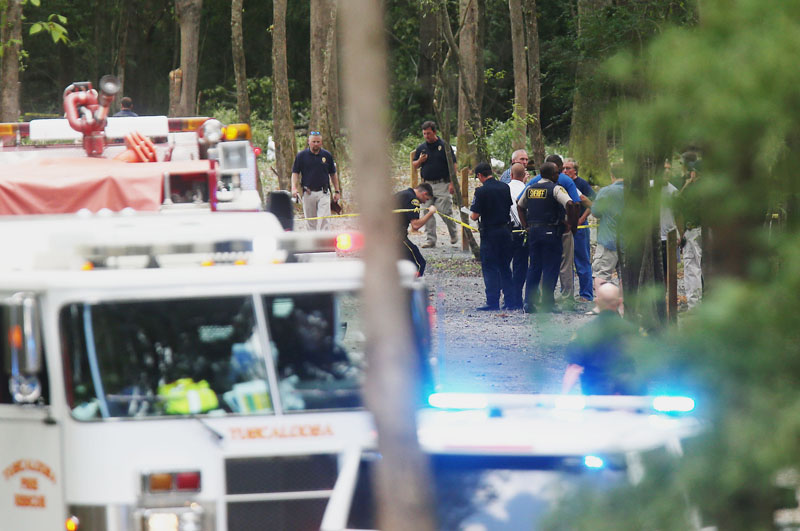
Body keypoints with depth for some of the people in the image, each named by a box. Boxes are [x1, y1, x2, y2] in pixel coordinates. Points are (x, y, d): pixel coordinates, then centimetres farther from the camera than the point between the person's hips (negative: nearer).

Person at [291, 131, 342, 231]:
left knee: (323, 220, -12)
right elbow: (295, 173, 4)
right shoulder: (301, 156, 2)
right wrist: (294, 188, -12)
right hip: (308, 193, 0)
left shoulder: (327, 155, 6)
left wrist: (337, 191, 10)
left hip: (323, 193, 0)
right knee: (311, 222, 8)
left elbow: (333, 174, 13)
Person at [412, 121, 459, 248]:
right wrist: (419, 161, -7)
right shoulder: (421, 148, 10)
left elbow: (453, 165, -3)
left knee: (445, 211, -6)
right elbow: (414, 165, 16)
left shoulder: (444, 146, -2)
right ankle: (430, 239, 7)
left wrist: (452, 183, -10)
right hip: (427, 184, 4)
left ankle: (453, 233, 18)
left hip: (442, 185, -4)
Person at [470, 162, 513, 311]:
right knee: (504, 266, 14)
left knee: (489, 268, 0)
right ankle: (510, 300, 14)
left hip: (489, 233, -6)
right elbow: (511, 207, 13)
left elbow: (475, 216, -13)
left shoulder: (481, 191, -14)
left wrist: (471, 215, 9)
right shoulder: (505, 187, 3)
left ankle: (493, 302, -2)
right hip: (505, 230, 6)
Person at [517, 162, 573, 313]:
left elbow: (520, 206, 21)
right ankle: (547, 302, -2)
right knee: (550, 268, 0)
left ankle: (529, 302, 9)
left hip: (533, 231, 6)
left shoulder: (530, 188, 10)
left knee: (534, 267, 12)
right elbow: (569, 204, -21)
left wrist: (526, 225, 22)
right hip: (550, 231, -6)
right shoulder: (555, 189, -10)